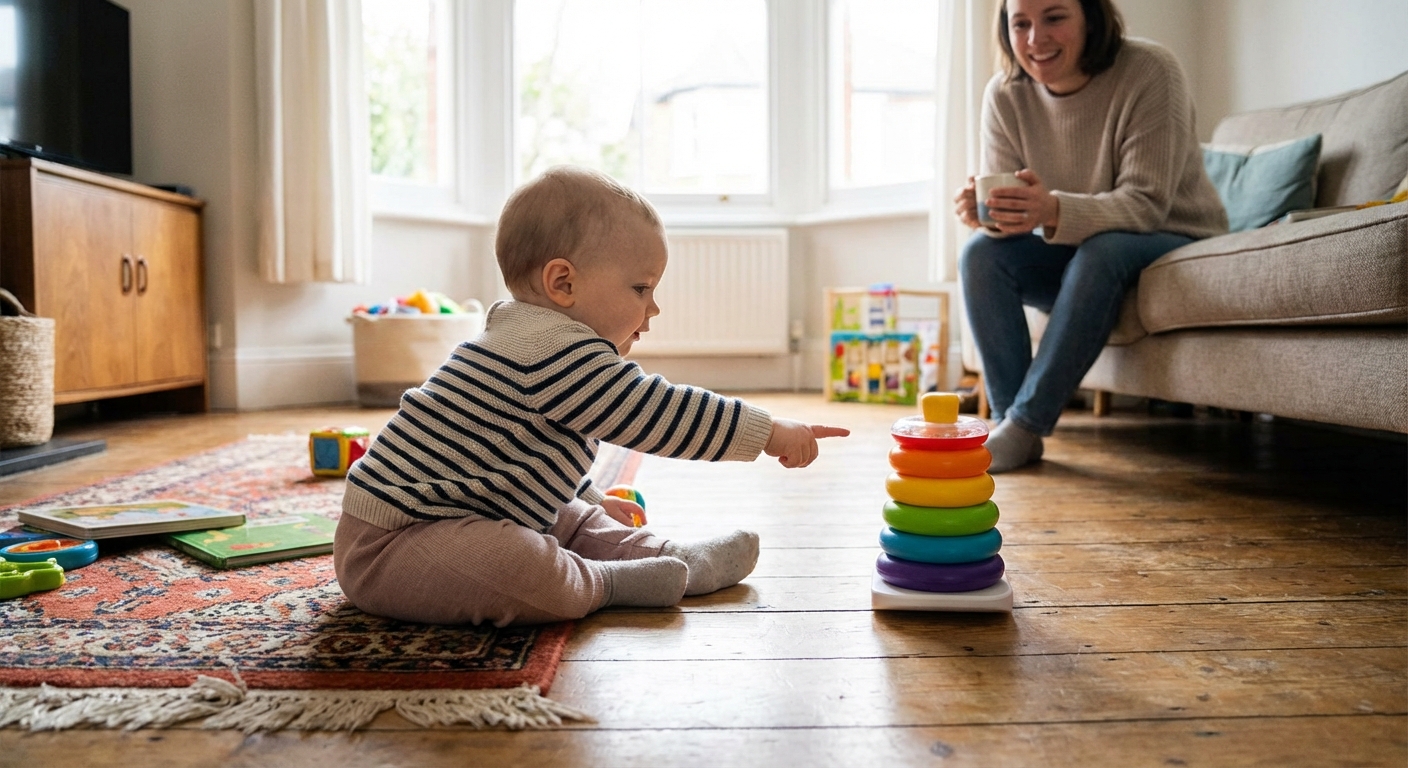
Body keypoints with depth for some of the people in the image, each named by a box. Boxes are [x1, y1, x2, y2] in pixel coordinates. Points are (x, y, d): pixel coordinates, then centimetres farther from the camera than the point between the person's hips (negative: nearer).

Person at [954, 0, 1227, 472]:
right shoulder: (1005, 94, -8)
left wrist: (1054, 211, -46)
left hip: (1176, 245, -4)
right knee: (981, 254, -20)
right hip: (1079, 259, 4)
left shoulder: (1149, 72, -21)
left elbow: (1146, 204, -27)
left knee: (1102, 249, -35)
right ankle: (1007, 420, -20)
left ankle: (1026, 425, -30)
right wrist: (984, 210, -34)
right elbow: (1007, 204, -8)